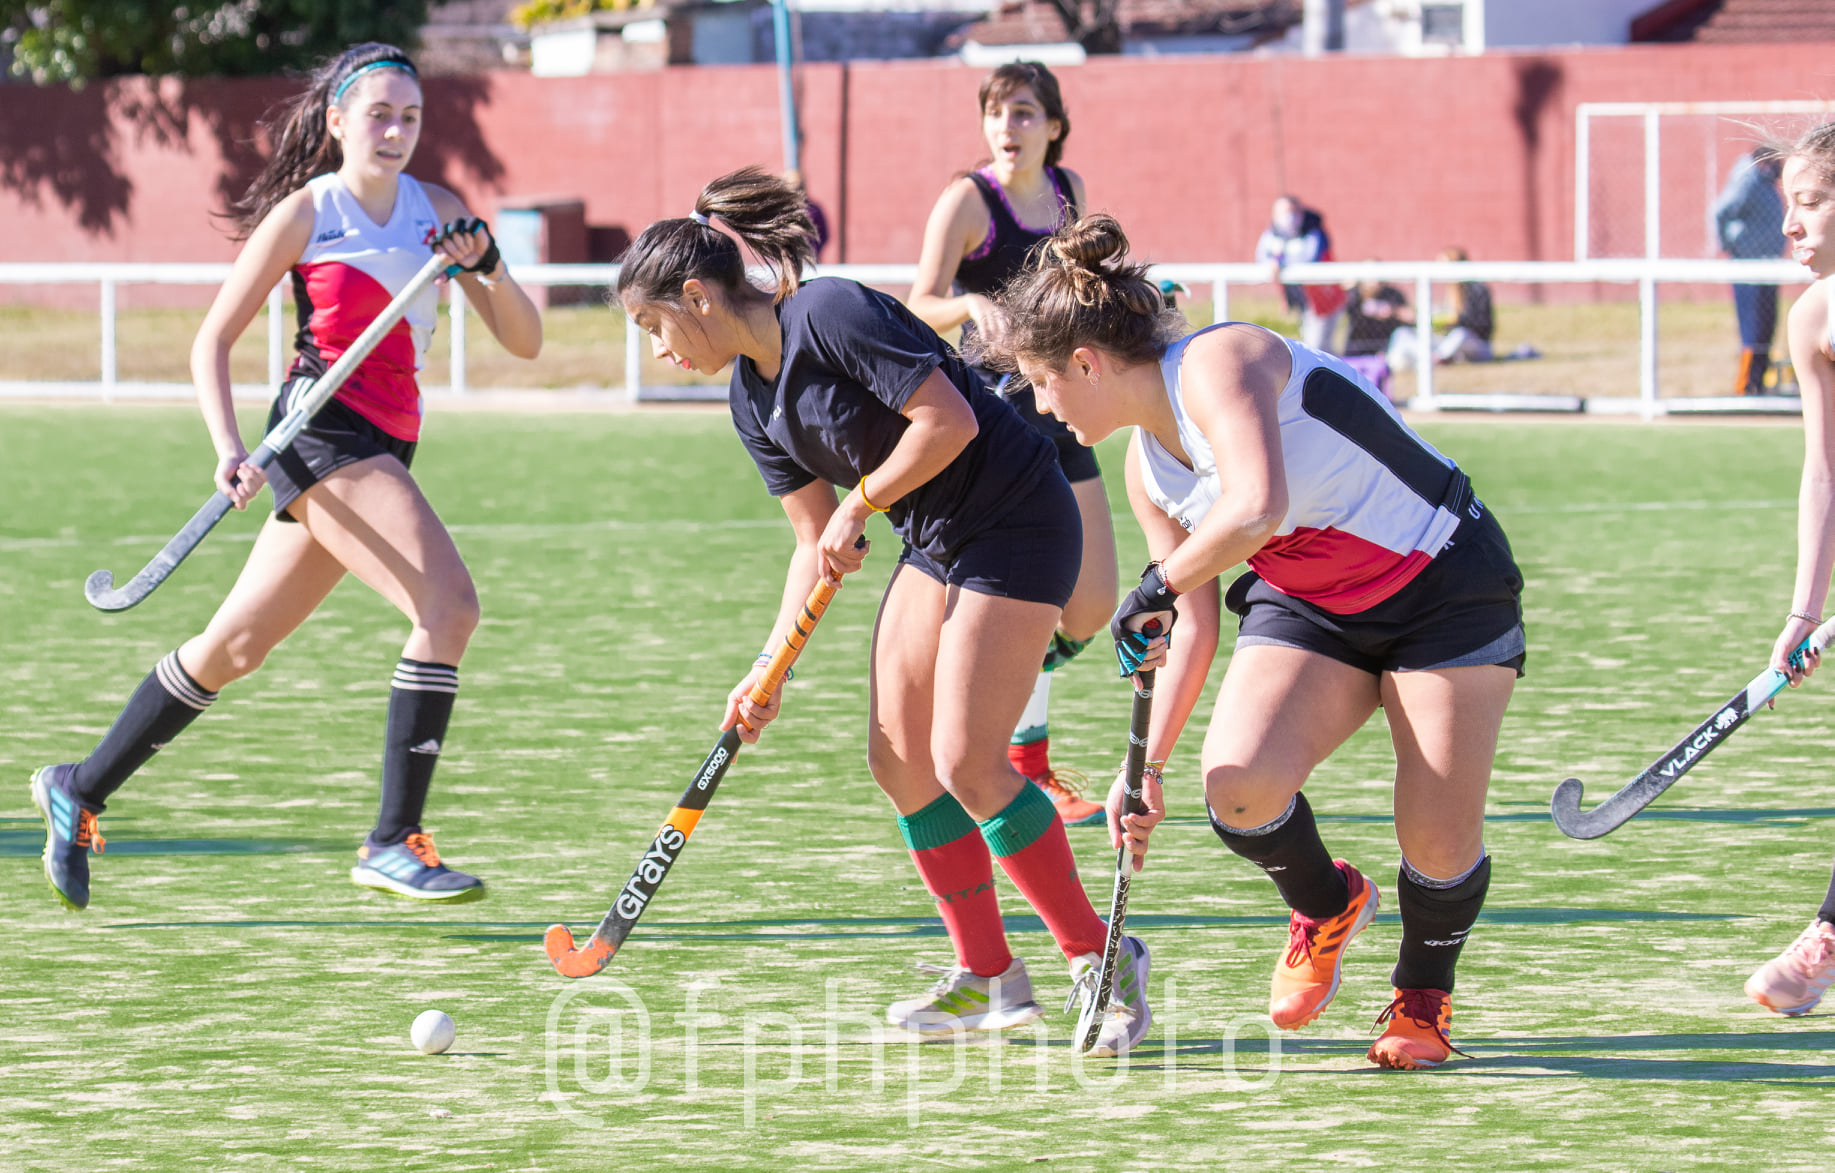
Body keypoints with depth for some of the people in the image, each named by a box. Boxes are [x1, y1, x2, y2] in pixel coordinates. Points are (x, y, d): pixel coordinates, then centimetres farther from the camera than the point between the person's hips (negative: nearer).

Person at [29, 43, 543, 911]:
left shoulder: (438, 212, 11)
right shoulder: (303, 214, -3)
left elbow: (524, 340, 10)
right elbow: (212, 340, 1)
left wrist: (487, 267, -9)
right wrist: (228, 447, -13)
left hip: (383, 447, 7)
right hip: (322, 429, -7)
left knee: (236, 646, 14)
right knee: (449, 603, -23)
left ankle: (79, 790, 30)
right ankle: (393, 843, -21)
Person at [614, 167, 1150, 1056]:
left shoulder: (831, 315, -22)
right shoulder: (753, 399, 6)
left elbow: (949, 419, -26)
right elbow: (817, 540, 10)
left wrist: (862, 504, -16)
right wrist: (770, 672, 2)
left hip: (1018, 526, -9)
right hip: (936, 540, 9)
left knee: (966, 761, -14)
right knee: (898, 756, 3)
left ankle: (1099, 961, -3)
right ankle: (987, 977, 12)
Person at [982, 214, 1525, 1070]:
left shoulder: (1217, 363, -22)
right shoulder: (1146, 467, 4)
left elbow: (1255, 505, -39)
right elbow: (1193, 625, 8)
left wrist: (1159, 583, -26)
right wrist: (1149, 765, 4)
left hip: (1443, 587, -7)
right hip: (1308, 609, 7)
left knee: (1439, 839, -13)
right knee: (1238, 784, -19)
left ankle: (1423, 1001, 16)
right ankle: (1324, 908, 12)